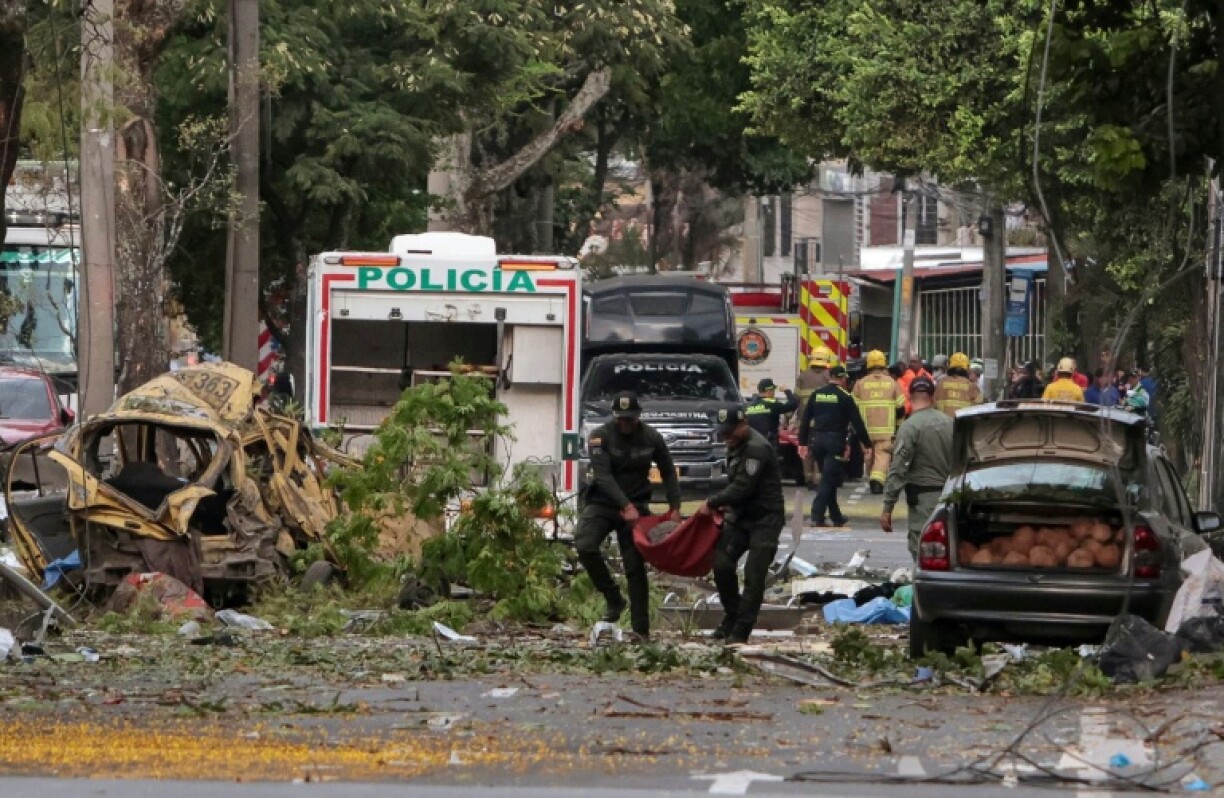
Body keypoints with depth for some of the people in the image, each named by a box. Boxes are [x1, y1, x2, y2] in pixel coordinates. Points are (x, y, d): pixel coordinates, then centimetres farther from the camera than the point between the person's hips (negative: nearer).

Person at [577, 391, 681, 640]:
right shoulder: (600, 437, -10)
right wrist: (626, 506, -31)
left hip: (635, 506, 1)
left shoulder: (651, 438, -1)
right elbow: (603, 475, -21)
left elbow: (668, 473, 10)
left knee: (635, 567, -4)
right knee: (585, 546, -26)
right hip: (602, 504, -1)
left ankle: (640, 630, -1)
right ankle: (613, 599, -8)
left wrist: (675, 507, 0)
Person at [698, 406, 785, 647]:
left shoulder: (757, 448, -20)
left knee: (754, 576, -9)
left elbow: (742, 487, -23)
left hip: (765, 520, -9)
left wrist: (712, 503, -13)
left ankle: (740, 632, -7)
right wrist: (725, 505, 4)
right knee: (722, 564, -3)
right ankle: (732, 616, 13)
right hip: (740, 516, 9)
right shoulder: (736, 446, 11)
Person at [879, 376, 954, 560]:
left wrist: (887, 508, -12)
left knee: (921, 550, -5)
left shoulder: (910, 427, -12)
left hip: (923, 498, -6)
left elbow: (898, 470, -14)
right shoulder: (949, 423, 6)